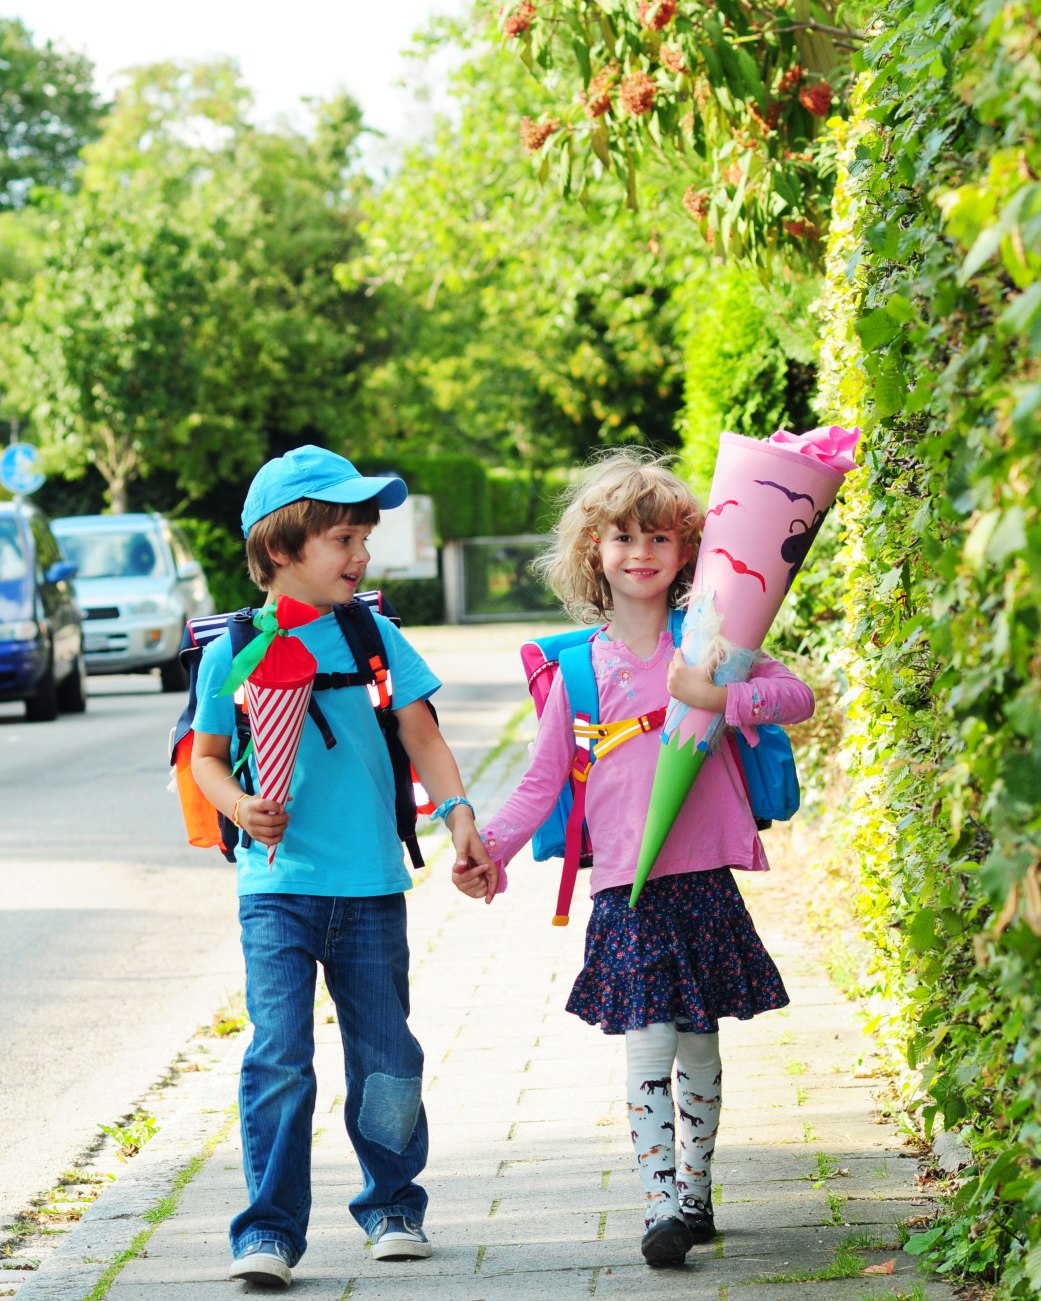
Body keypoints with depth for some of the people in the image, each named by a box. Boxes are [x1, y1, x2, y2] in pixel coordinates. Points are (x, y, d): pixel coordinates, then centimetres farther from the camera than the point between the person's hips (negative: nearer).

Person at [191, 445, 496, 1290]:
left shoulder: (372, 634, 4)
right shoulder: (233, 650, -1)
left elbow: (423, 737, 7)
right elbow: (207, 756, 6)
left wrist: (462, 825, -3)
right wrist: (243, 808, -14)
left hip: (372, 885, 2)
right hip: (278, 885, -2)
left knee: (386, 1057, 10)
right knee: (279, 1057, -11)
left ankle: (393, 1205, 28)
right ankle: (270, 1229, -5)